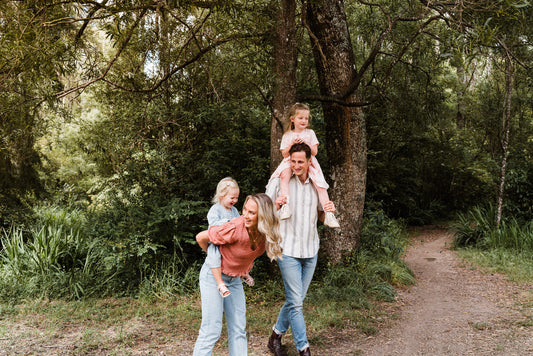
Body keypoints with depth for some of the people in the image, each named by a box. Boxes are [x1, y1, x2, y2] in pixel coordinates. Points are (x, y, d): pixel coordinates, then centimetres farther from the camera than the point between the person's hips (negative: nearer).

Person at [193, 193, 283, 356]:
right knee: (211, 329, -7)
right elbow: (200, 237, -18)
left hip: (234, 279, 6)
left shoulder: (266, 232, -14)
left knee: (238, 329, 8)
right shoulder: (235, 228, -31)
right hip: (213, 275, -6)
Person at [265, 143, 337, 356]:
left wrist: (329, 210, -5)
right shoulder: (279, 183, -5)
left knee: (296, 300, 12)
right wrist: (276, 205, -23)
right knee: (295, 302, -6)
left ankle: (276, 336, 30)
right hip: (288, 250, -4)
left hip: (310, 251, 5)